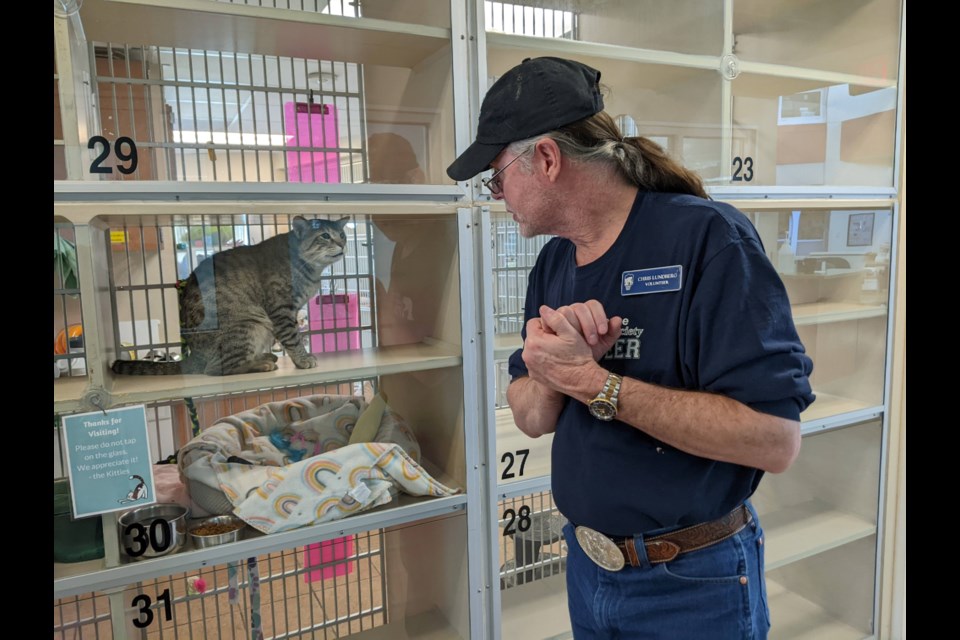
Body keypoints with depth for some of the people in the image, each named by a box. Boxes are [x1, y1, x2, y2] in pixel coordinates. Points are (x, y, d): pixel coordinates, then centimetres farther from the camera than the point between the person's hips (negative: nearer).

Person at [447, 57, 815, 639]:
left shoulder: (708, 238, -20)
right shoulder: (553, 264, 1)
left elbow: (777, 439, -26)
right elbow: (531, 419, 2)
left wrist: (593, 381, -26)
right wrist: (550, 370, -20)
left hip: (694, 586, -6)